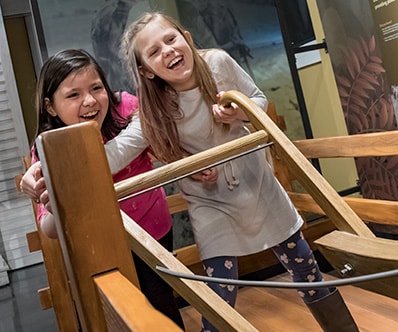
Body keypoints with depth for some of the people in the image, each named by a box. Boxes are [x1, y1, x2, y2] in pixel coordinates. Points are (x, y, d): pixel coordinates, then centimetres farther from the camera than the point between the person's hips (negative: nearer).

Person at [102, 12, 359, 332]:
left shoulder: (218, 62, -14)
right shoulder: (154, 112, -18)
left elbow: (259, 99, -1)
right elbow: (115, 152, -29)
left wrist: (240, 113, -22)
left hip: (257, 185, 2)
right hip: (212, 204, -2)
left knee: (306, 268, 15)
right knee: (220, 299, -5)